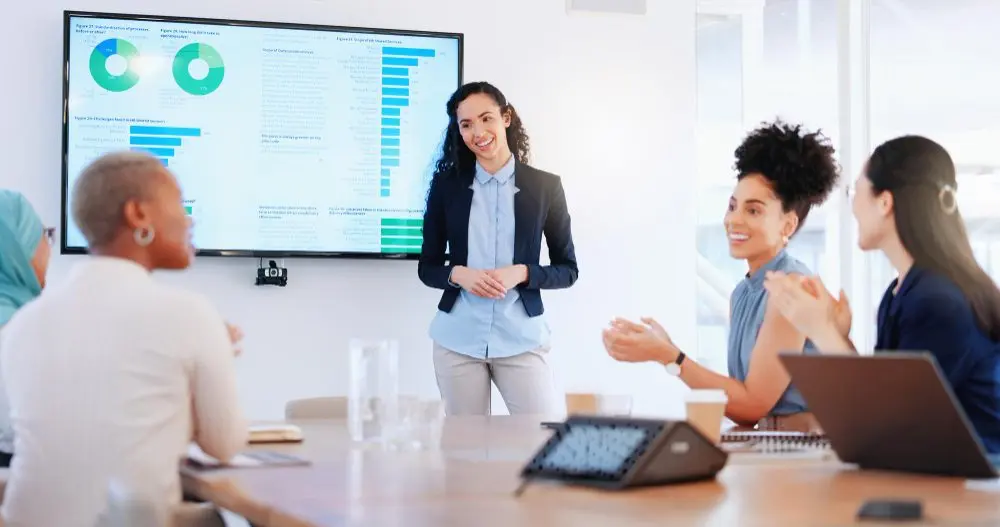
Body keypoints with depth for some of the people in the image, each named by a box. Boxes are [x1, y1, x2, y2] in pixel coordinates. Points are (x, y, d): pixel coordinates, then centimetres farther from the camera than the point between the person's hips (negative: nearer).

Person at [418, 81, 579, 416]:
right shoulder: (446, 184, 5)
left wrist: (520, 273, -13)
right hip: (458, 339, 1)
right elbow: (427, 268, 9)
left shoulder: (545, 186, 1)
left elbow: (567, 270, 5)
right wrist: (459, 274, -13)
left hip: (521, 338, -1)